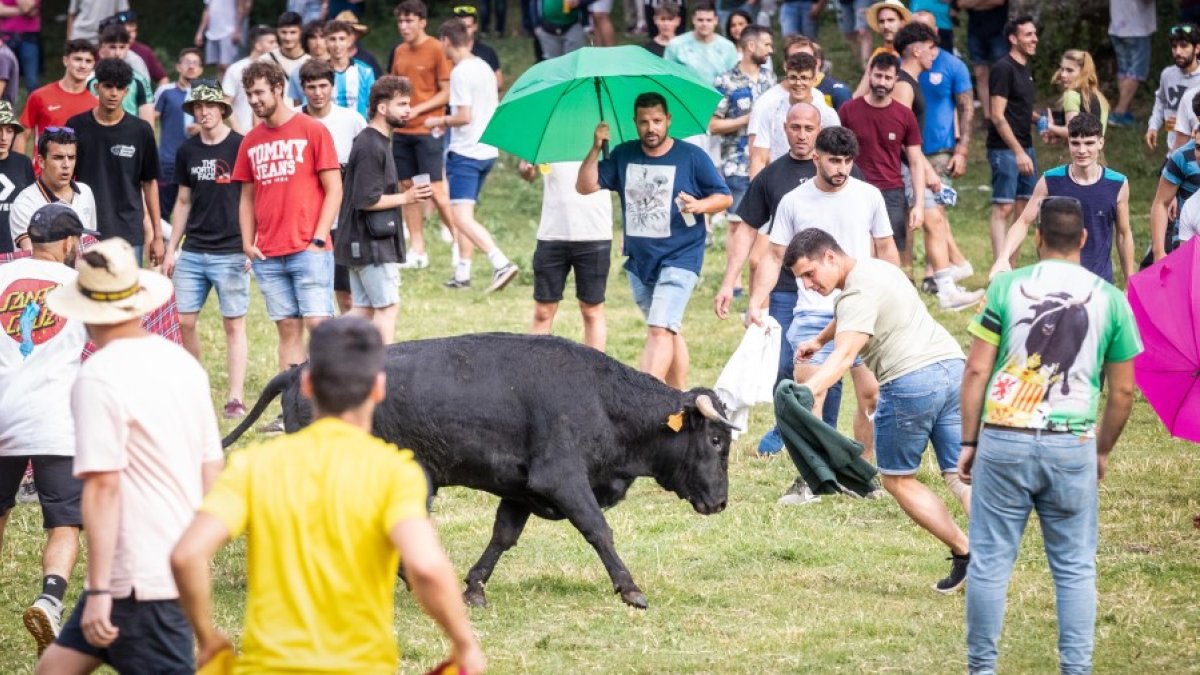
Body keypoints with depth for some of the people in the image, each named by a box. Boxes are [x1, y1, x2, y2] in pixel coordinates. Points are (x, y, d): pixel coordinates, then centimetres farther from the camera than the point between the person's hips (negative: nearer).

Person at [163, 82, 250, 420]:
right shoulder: (187, 151, 10)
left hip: (230, 252, -5)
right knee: (185, 320, 2)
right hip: (193, 251, 5)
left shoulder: (240, 146, -5)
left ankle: (235, 398, 1)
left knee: (233, 324, -1)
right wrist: (171, 249, 14)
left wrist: (251, 246, -10)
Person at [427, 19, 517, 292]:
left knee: (462, 217, -14)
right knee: (465, 213, 17)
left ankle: (501, 263, -29)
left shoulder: (460, 73, -15)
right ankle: (463, 272, 19)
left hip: (465, 153, -9)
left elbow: (464, 116, -20)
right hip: (487, 150, 9)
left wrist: (440, 121, -3)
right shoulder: (484, 68, 12)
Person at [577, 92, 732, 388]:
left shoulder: (692, 157, -4)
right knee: (668, 332, 15)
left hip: (679, 260, -5)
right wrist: (596, 148, -12)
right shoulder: (624, 156, 7)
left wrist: (700, 205, -20)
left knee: (660, 330, -18)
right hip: (638, 260, 5)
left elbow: (724, 197, 1)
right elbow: (586, 186, 2)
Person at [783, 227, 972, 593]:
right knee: (960, 475, 1)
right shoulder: (876, 268, 19)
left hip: (911, 380, -9)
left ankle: (963, 553, 3)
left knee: (898, 479, 9)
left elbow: (844, 355, -28)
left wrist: (807, 390, -40)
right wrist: (818, 341, 51)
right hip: (951, 366, 9)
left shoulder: (859, 293, -11)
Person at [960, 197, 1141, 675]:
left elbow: (976, 372, -2)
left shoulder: (1006, 287, -1)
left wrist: (968, 442, 6)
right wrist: (1103, 452, 20)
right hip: (1073, 447, 1)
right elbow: (1123, 391, 7)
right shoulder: (1109, 299, 3)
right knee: (1075, 567, 9)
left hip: (1004, 440, -1)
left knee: (990, 561, 6)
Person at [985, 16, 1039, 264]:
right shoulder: (1003, 69, -12)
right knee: (1003, 208, -9)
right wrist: (1018, 152, -19)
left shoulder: (1024, 69, 15)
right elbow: (997, 116, -16)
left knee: (1022, 207, 8)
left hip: (1024, 147, 9)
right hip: (1004, 149, -9)